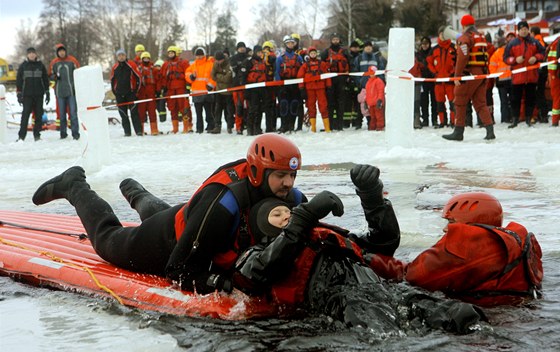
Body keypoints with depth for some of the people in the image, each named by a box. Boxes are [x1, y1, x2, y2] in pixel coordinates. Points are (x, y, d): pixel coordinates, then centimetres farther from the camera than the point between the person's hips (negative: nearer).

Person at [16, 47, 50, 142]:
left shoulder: (40, 65, 9)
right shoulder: (23, 66, 6)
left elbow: (45, 80, 12)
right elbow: (18, 80, 6)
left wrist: (47, 93, 8)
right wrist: (19, 94, -1)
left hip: (39, 95, 2)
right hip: (27, 95, -2)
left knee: (39, 115, 2)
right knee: (25, 114, -7)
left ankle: (37, 135, 10)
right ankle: (21, 136, -6)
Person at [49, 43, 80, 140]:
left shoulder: (72, 60, 2)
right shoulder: (54, 62, 7)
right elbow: (50, 76, 12)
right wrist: (55, 76, -11)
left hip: (71, 91, -2)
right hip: (60, 91, 2)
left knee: (73, 112, -7)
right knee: (62, 113, 7)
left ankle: (75, 133, -6)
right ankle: (63, 132, 15)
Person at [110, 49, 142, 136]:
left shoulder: (131, 65, -2)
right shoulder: (114, 67, 8)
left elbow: (138, 77, 2)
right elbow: (112, 80, 19)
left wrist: (136, 89, 0)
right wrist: (114, 91, 12)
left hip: (131, 93, -3)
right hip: (119, 94, 3)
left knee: (134, 112, -8)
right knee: (123, 113, 3)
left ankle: (138, 130, -7)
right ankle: (127, 131, 7)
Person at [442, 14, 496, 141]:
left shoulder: (464, 38, -8)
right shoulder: (481, 38, 18)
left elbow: (462, 58, -16)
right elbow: (485, 57, 19)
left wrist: (457, 76, -14)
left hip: (469, 74, -7)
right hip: (482, 73, 8)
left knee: (460, 102, 2)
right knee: (480, 102, 10)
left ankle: (458, 131, 4)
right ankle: (490, 130, -2)